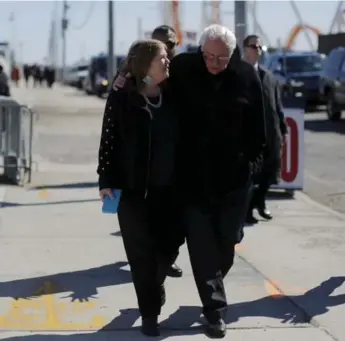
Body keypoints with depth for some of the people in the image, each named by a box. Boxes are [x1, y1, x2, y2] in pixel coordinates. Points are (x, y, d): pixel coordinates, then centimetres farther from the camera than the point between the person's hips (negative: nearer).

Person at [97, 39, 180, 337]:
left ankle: (155, 283, 40)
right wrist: (106, 180, -8)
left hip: (168, 188, 3)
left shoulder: (172, 96, 4)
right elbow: (109, 139, -5)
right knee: (142, 252, 2)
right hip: (133, 187, -3)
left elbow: (184, 138, 8)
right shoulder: (121, 97, -6)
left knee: (167, 247, 8)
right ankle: (150, 312, 14)